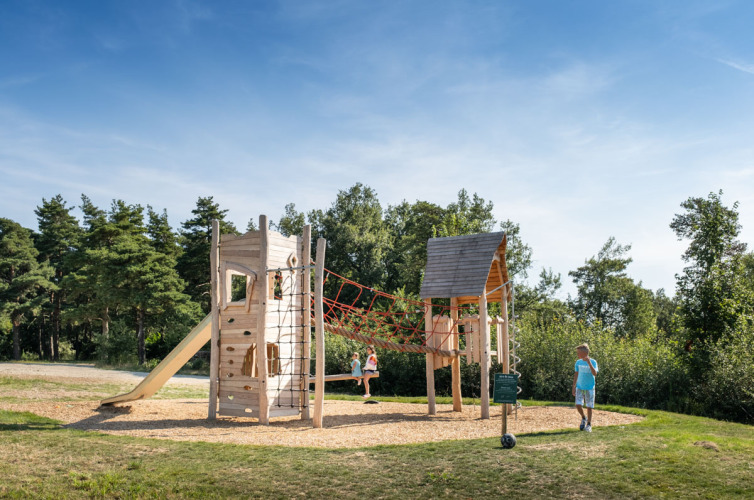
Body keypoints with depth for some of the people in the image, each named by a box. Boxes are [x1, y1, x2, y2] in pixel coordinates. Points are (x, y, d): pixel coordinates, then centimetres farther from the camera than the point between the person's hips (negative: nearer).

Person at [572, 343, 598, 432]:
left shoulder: (593, 362, -10)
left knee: (589, 407, 1)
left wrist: (589, 363, -31)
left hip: (589, 388, -3)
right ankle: (583, 418, 21)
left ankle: (589, 425, 14)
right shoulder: (578, 362, 2)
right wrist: (574, 387, 10)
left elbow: (595, 374, -23)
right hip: (579, 387, 3)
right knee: (578, 405, -6)